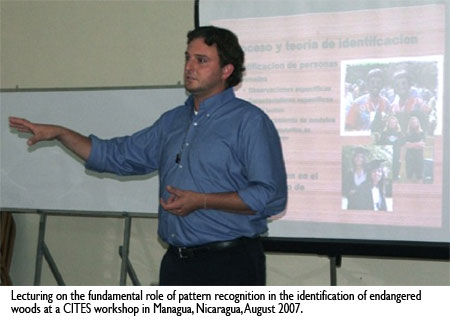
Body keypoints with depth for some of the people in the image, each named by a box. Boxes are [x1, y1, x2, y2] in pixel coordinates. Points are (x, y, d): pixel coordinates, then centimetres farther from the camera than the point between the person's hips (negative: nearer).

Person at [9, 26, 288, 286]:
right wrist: (59, 133, 11)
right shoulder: (173, 121, 15)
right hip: (176, 262, 7)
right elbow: (115, 155, 20)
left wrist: (200, 201, -19)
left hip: (229, 264, -7)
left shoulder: (250, 121, -9)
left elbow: (271, 196, -16)